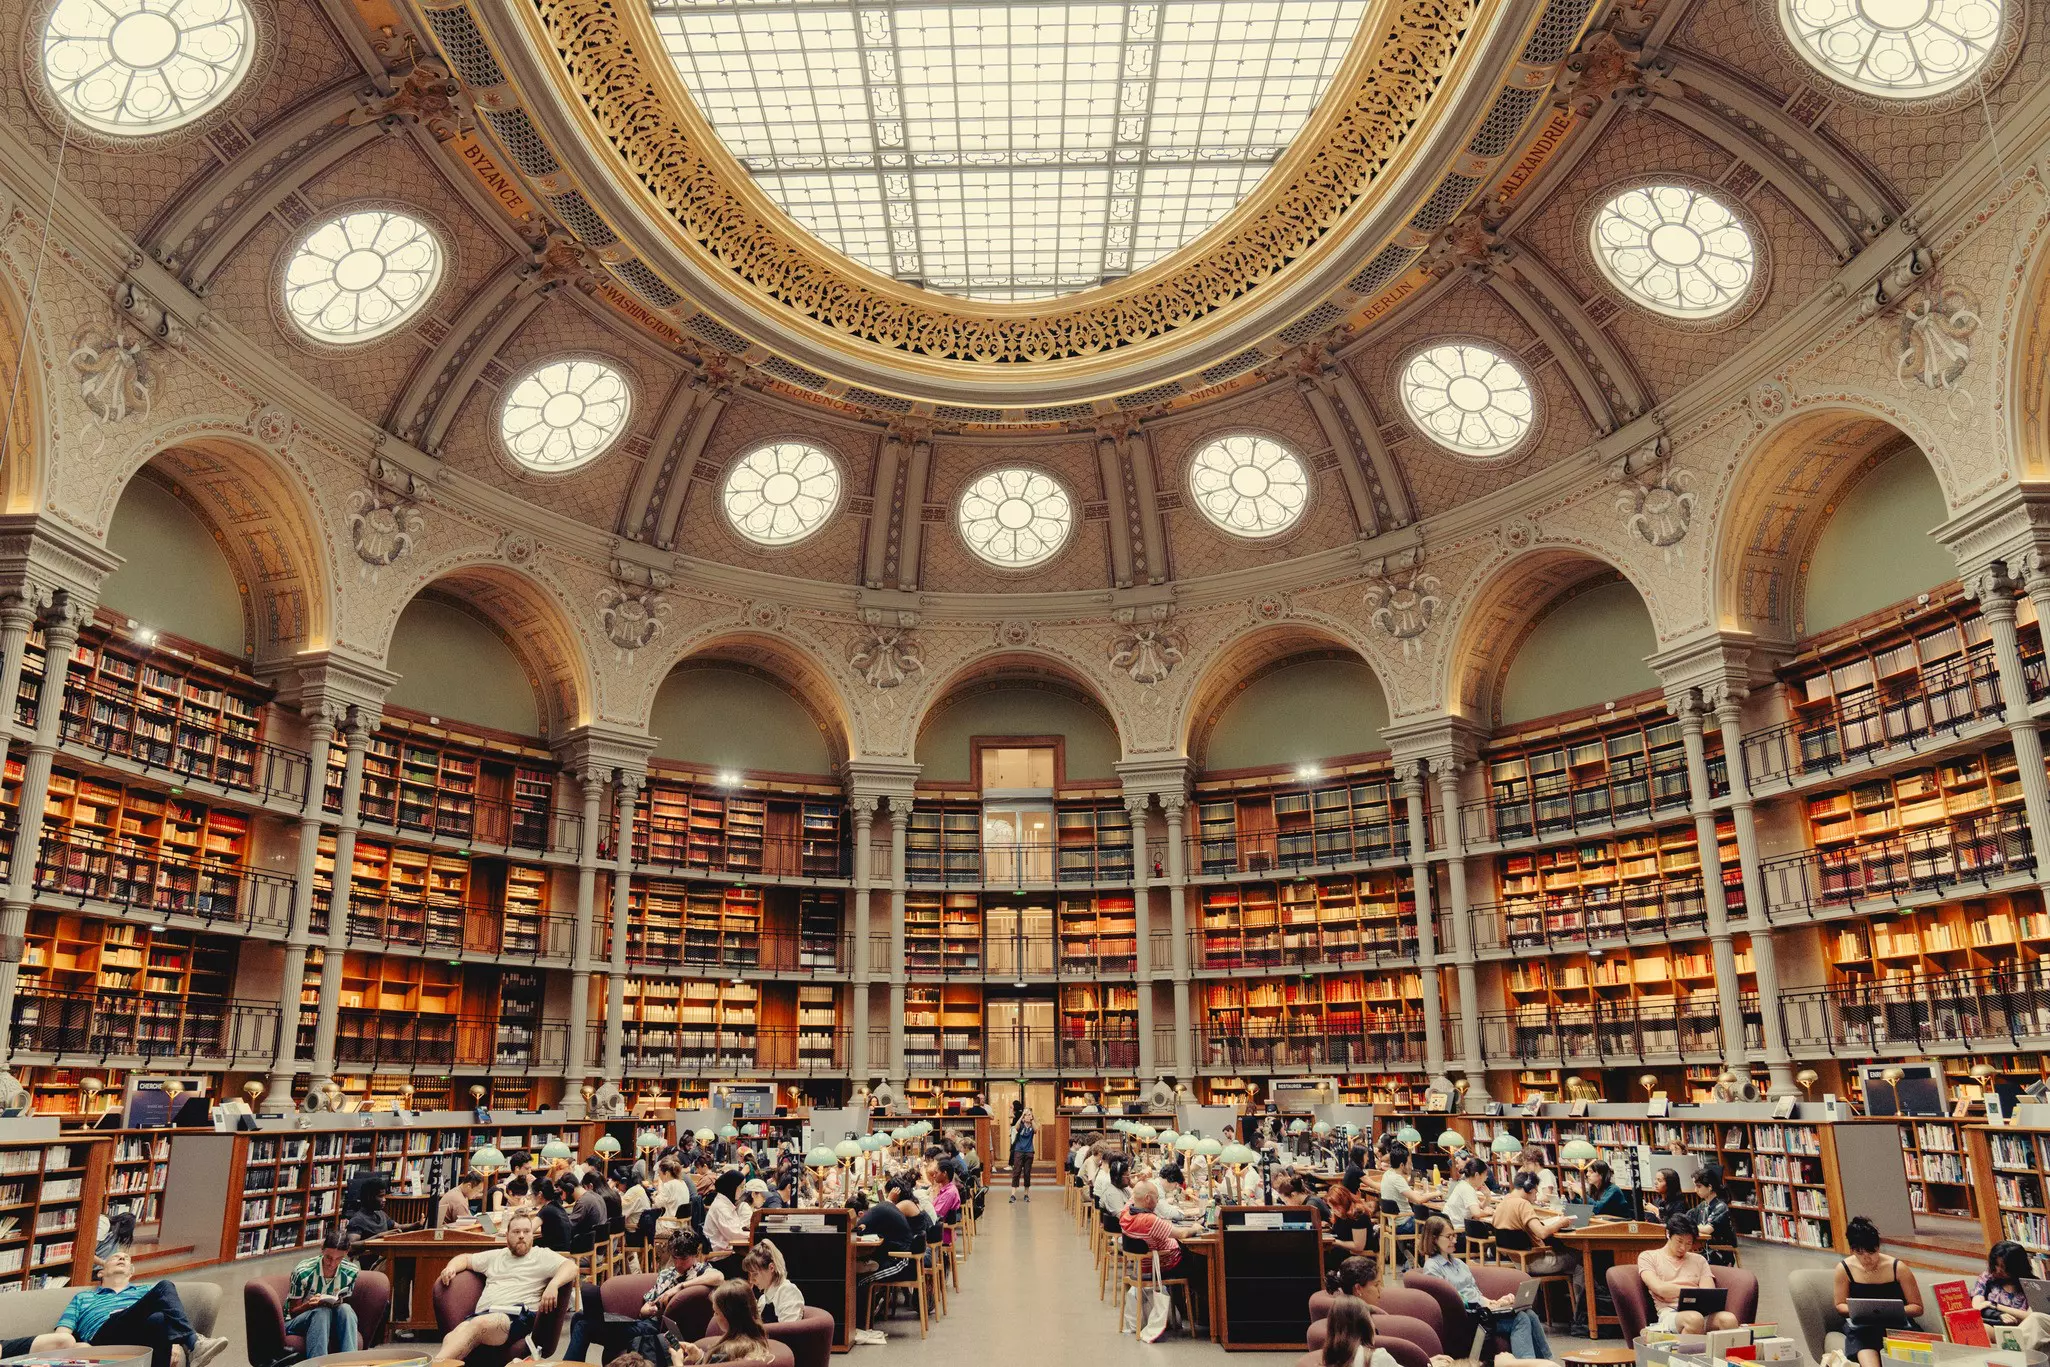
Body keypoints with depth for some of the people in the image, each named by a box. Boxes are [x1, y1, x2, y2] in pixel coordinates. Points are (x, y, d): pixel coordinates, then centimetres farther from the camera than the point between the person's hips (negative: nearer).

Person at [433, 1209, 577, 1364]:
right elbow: (465, 1258, 41)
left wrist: (553, 1284, -22)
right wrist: (451, 1268, 17)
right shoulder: (495, 1256, 30)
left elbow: (571, 1266, -2)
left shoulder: (542, 1256, 13)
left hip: (518, 1315, -5)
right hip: (483, 1314, 5)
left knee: (479, 1324, -38)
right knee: (452, 1338, -31)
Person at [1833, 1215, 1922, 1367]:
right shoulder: (1844, 1269, 2)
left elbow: (1917, 1307, 5)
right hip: (1860, 1325, -1)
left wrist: (1893, 1310, -16)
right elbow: (1840, 1305, 12)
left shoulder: (1898, 1268, -1)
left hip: (1894, 1323, 1)